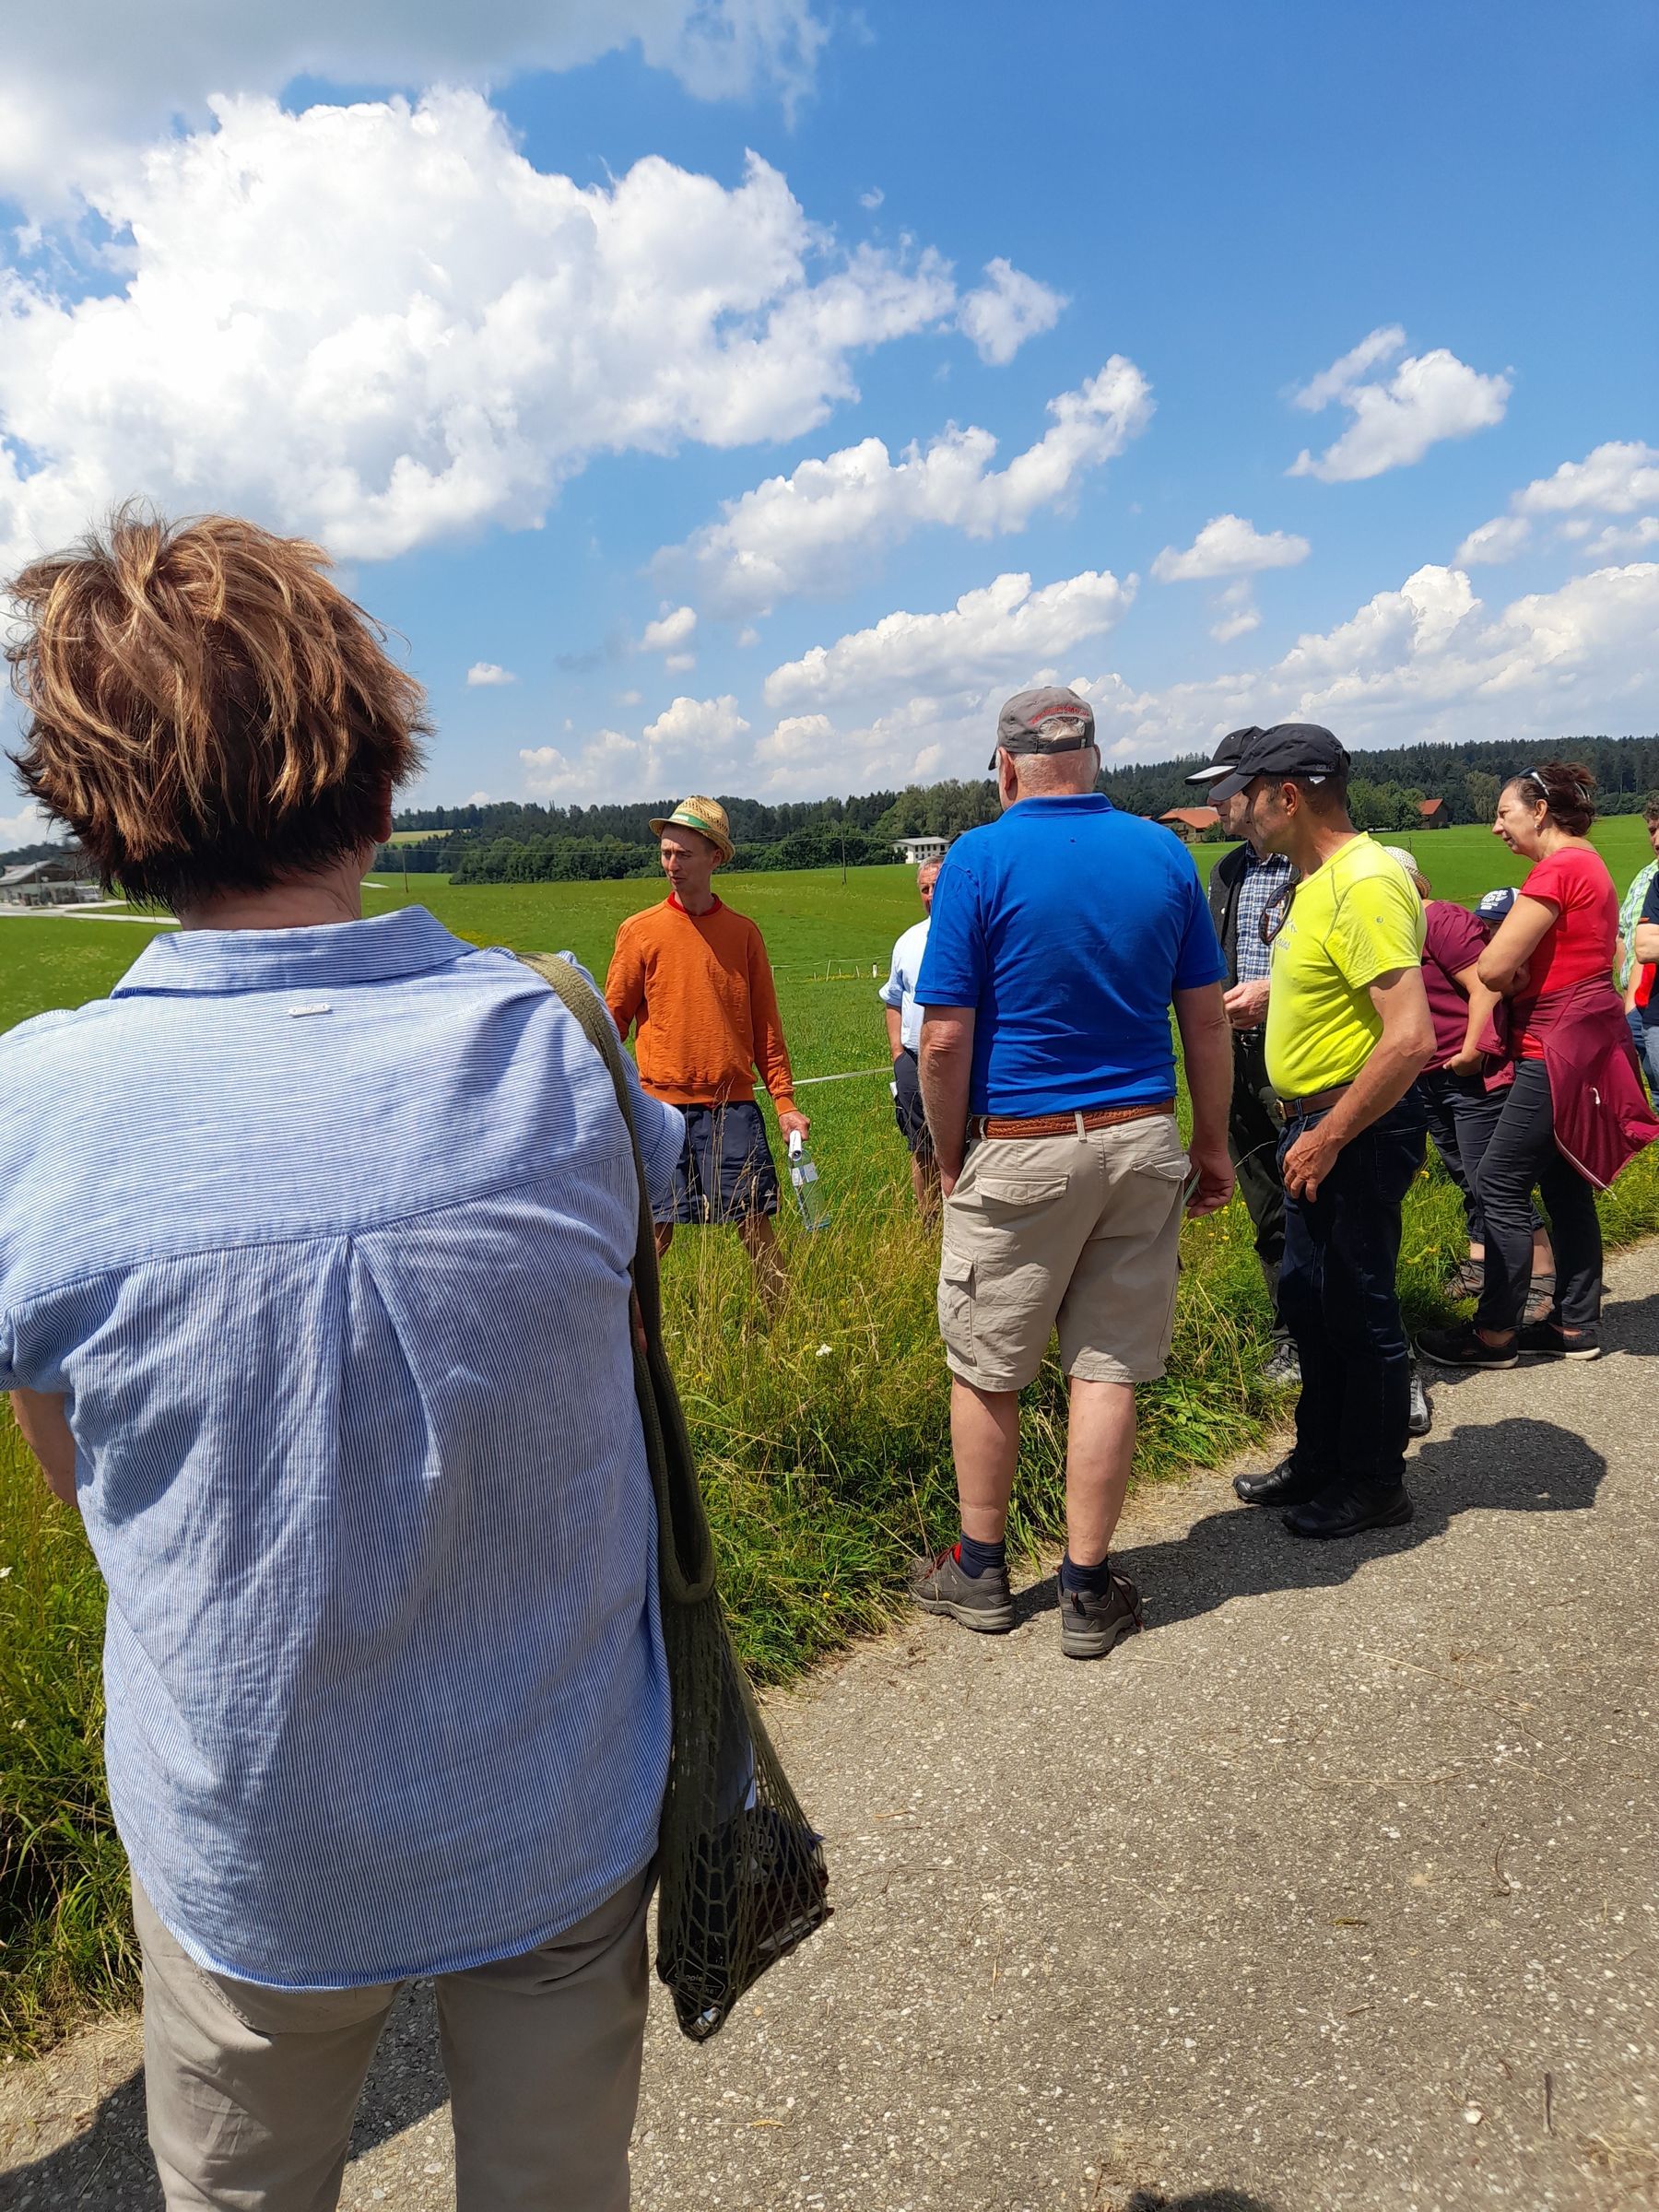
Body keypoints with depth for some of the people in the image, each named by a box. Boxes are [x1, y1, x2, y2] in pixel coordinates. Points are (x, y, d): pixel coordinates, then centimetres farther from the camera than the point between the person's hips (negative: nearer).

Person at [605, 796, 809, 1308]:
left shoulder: (743, 933, 7)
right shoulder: (639, 930, 3)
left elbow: (766, 1026, 9)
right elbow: (613, 1020, 5)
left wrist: (784, 1102, 3)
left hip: (733, 1103, 1)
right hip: (661, 1103, -1)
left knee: (756, 1223, 4)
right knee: (655, 1230, 2)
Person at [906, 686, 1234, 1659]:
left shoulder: (981, 859, -8)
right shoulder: (1165, 853, 4)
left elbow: (945, 1041, -12)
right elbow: (1207, 1020, 6)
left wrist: (950, 1159, 1)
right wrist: (1213, 1145, 15)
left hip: (1019, 1151, -3)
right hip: (1142, 1143, 4)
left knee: (985, 1369, 12)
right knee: (1107, 1369, 10)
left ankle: (980, 1571, 27)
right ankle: (1089, 1590, 19)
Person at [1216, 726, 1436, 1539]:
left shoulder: (1366, 883, -21)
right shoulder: (1318, 880, 10)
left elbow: (1411, 1037, -27)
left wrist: (1329, 1136, -23)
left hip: (1358, 1130, -10)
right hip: (1317, 1125, 10)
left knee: (1358, 1306, 3)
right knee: (1306, 1295, 19)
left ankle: (1375, 1485, 21)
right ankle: (1320, 1457, 35)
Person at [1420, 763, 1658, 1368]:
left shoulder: (1558, 868, -17)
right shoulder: (1587, 863, 16)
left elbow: (1492, 968, -21)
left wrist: (1513, 974, 1)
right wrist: (1520, 975, -3)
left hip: (1560, 1050, -10)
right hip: (1585, 1041, 10)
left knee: (1501, 1185, -4)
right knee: (1564, 1183, 15)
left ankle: (1495, 1334, 3)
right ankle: (1576, 1325, 23)